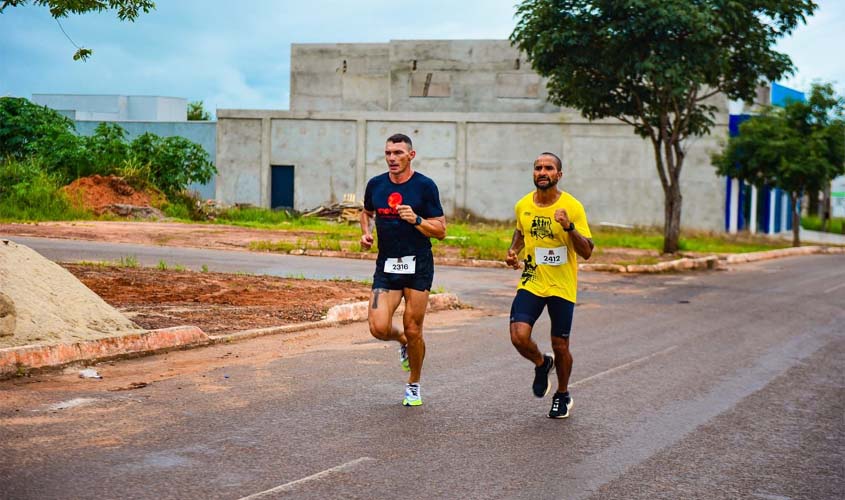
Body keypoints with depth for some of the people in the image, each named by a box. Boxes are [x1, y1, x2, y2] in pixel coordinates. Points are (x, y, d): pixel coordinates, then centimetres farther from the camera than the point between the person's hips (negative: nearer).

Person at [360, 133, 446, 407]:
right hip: (386, 265, 3)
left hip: (418, 264, -3)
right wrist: (366, 232, 5)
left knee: (413, 330, 0)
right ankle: (402, 341, 26)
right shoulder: (375, 184, 5)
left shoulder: (425, 186, -6)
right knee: (379, 328, -11)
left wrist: (416, 220, -21)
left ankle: (413, 386, 23)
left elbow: (440, 230, -5)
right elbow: (367, 213, 25)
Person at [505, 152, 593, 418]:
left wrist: (569, 227, -29)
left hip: (562, 287, -2)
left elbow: (587, 252, -13)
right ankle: (542, 363, 19)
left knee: (560, 346, 5)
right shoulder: (523, 205, 1)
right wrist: (513, 251, 4)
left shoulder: (572, 207, -11)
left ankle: (563, 395, 32)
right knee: (519, 337, -16)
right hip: (530, 283, 3)